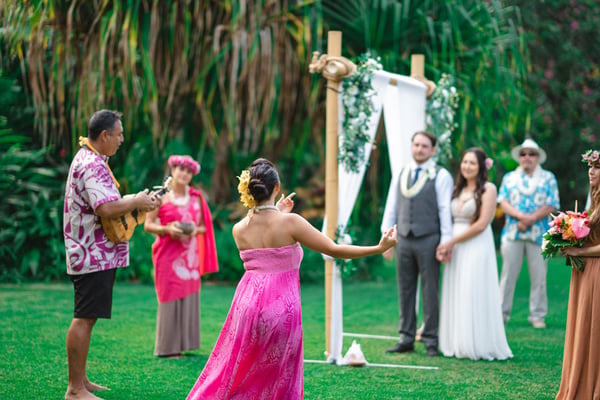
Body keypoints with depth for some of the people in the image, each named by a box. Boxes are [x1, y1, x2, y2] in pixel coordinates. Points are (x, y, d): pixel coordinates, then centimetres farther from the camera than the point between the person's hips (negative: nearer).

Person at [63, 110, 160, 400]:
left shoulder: (87, 159, 17)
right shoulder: (93, 165, -18)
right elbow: (107, 208, -30)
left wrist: (138, 201, 10)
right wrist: (137, 202, -14)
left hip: (92, 254, 11)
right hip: (95, 256, -11)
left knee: (86, 318, 16)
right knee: (84, 319, -8)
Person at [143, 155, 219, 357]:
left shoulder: (196, 198, 12)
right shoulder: (161, 196, 0)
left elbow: (203, 226, 17)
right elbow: (148, 225, -1)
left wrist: (195, 230, -5)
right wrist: (167, 229, -16)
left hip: (189, 255, 4)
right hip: (168, 254, -4)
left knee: (189, 298, 2)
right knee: (170, 298, -6)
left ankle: (184, 344, 9)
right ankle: (168, 347, 1)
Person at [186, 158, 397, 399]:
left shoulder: (238, 230, 0)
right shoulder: (290, 221, -11)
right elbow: (334, 250, -8)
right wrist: (380, 248, -4)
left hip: (248, 305, 3)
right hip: (281, 310, -3)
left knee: (233, 376, 16)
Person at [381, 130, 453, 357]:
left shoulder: (441, 176, 0)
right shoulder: (400, 175, 14)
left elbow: (445, 210, -4)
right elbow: (390, 208, 15)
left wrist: (446, 242, -10)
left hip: (428, 240, -4)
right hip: (403, 239, 4)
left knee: (430, 291, 0)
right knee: (405, 290, 7)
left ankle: (430, 340, 6)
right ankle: (406, 338, 13)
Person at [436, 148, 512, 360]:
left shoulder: (488, 189, -6)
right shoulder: (458, 189, 14)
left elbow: (482, 224, -12)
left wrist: (452, 242, -10)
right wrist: (446, 246, -5)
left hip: (477, 247, -6)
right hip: (456, 249, 6)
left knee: (474, 296, -6)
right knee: (455, 297, 6)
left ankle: (479, 346, 1)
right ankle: (457, 344, 13)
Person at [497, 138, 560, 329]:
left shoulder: (548, 178, 9)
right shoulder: (509, 178, 15)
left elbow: (551, 206, -1)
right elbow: (503, 202, 3)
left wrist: (530, 219, -13)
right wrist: (521, 216, -14)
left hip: (538, 234, -1)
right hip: (512, 233, 1)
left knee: (539, 276, 0)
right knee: (508, 274, 0)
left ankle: (537, 316, 8)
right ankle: (502, 313, 6)